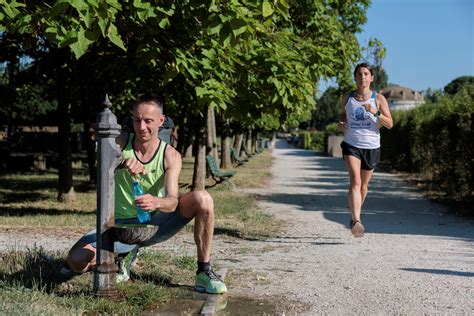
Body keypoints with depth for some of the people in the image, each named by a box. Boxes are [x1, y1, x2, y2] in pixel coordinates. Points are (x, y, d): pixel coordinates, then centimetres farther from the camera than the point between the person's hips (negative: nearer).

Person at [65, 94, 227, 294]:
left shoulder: (171, 156, -10)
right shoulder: (121, 142, -8)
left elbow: (173, 202, -23)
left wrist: (156, 202, -47)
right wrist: (124, 162, -55)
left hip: (154, 223, -1)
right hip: (121, 225, 1)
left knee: (202, 199, -26)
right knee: (77, 260, -24)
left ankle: (204, 273, -13)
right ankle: (125, 255, 10)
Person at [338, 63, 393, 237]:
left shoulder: (379, 99, -1)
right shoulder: (347, 98, 4)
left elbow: (390, 124, -4)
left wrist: (376, 113, -20)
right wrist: (341, 124, 0)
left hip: (371, 146, 1)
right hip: (351, 144, -1)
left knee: (364, 185, 14)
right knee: (355, 181, -19)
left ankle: (354, 216, 37)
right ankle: (356, 221, -28)